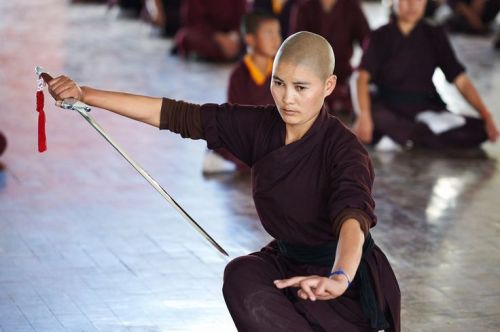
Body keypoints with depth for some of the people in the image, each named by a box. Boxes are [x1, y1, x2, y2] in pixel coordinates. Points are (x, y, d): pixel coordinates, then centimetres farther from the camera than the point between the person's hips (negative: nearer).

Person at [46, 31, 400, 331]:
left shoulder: (342, 148, -23)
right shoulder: (260, 127, -6)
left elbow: (352, 214, -42)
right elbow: (174, 115, -8)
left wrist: (340, 277, -64)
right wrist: (85, 95, -14)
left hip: (346, 270, -5)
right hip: (287, 259, 5)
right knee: (243, 276, -26)